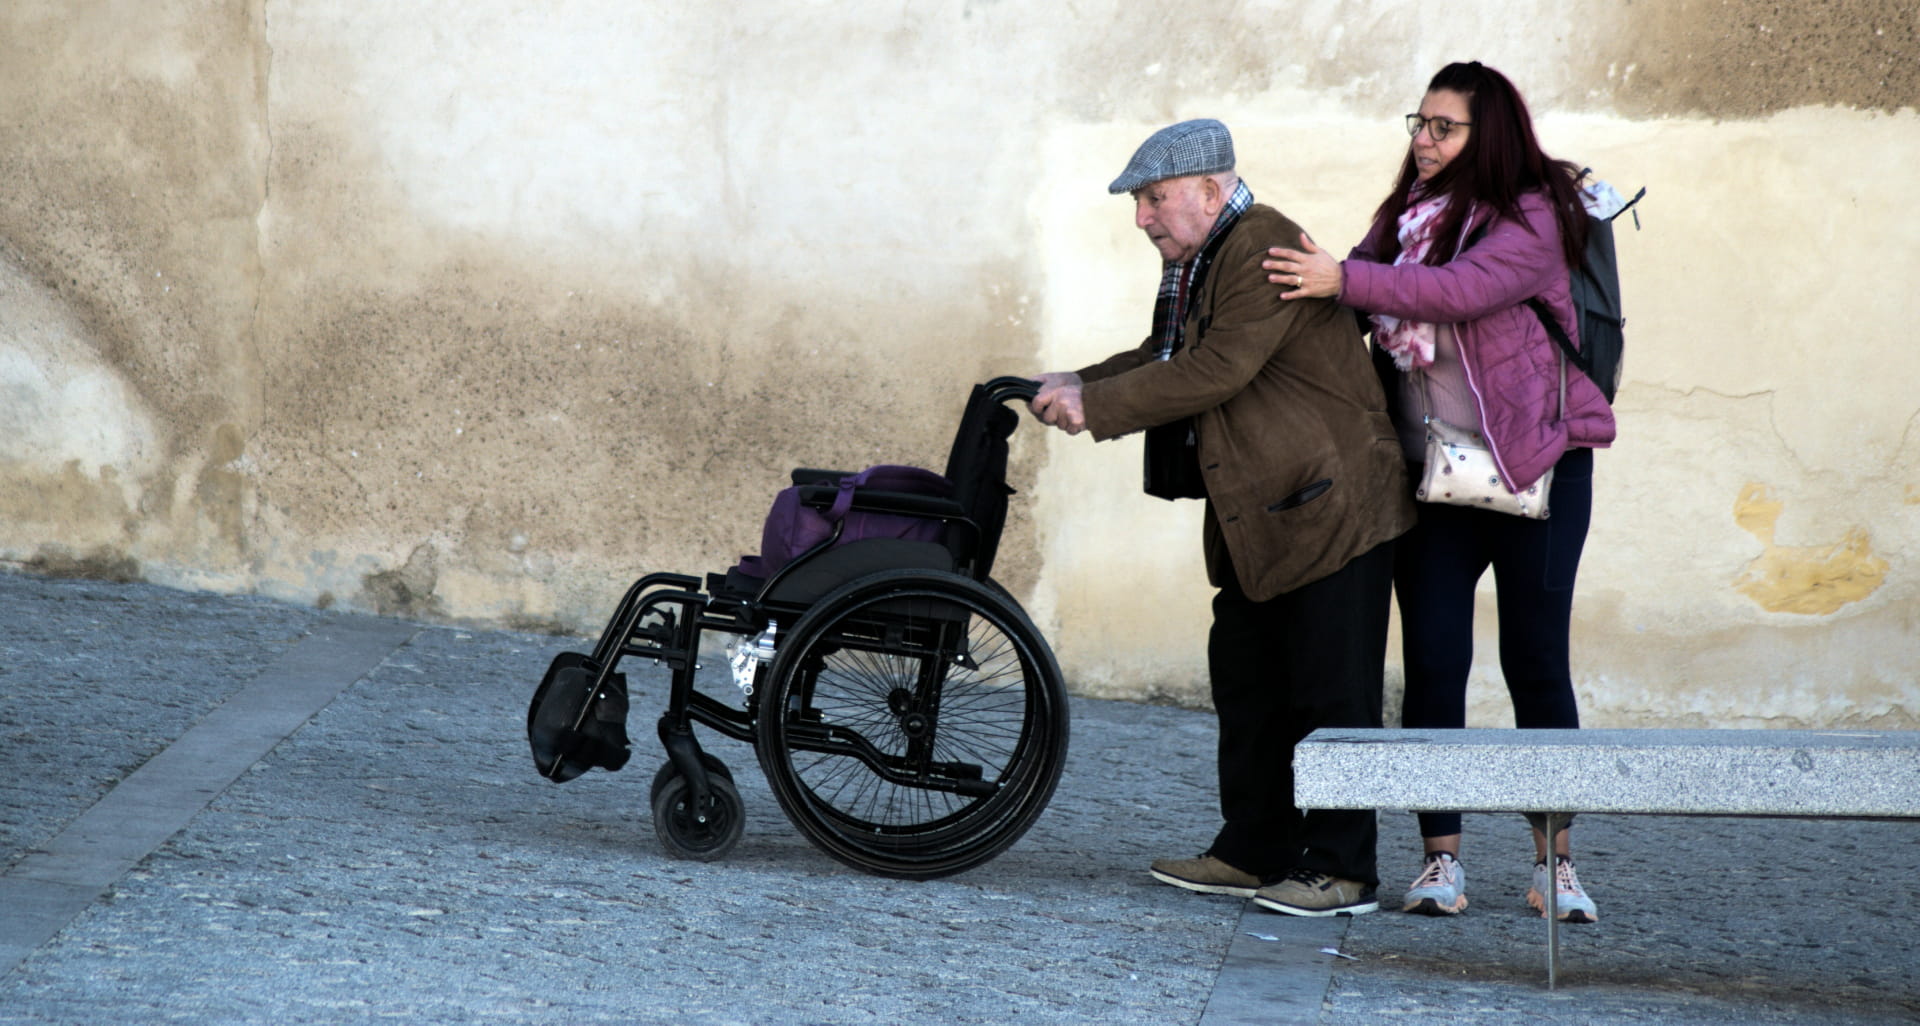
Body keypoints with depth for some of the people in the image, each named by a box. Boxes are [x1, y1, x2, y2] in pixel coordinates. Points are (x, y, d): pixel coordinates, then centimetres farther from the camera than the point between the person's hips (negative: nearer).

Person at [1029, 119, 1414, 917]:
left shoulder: (1266, 249, -18)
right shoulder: (1195, 263, 13)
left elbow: (1216, 370, -25)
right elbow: (1165, 359, 15)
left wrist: (1096, 405, -21)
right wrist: (1078, 384, -1)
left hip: (1331, 506, -10)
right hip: (1258, 520, 11)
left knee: (1331, 695, -6)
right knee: (1245, 687, 13)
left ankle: (1341, 871, -1)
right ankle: (1254, 852, 22)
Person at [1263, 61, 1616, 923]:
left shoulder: (1530, 217, -8)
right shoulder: (1407, 214, 12)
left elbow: (1465, 290, -25)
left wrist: (1346, 280, -31)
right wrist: (1313, 271, -12)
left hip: (1533, 466, -4)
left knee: (1536, 663, -1)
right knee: (1433, 663, -2)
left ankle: (1554, 862, 8)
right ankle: (1441, 860, 3)